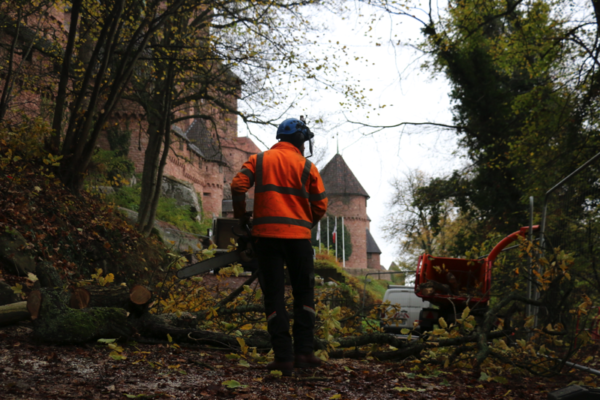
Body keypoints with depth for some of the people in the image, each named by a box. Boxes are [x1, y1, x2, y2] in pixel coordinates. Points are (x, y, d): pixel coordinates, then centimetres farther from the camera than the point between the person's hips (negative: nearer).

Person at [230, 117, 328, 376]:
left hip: (266, 234, 1)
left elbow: (238, 186, -3)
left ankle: (283, 357, -1)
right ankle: (303, 352, 6)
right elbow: (320, 205, 3)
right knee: (304, 295, 12)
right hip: (298, 237, -1)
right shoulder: (307, 167, 5)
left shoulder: (258, 160, 9)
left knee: (274, 295, 4)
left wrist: (241, 218, 10)